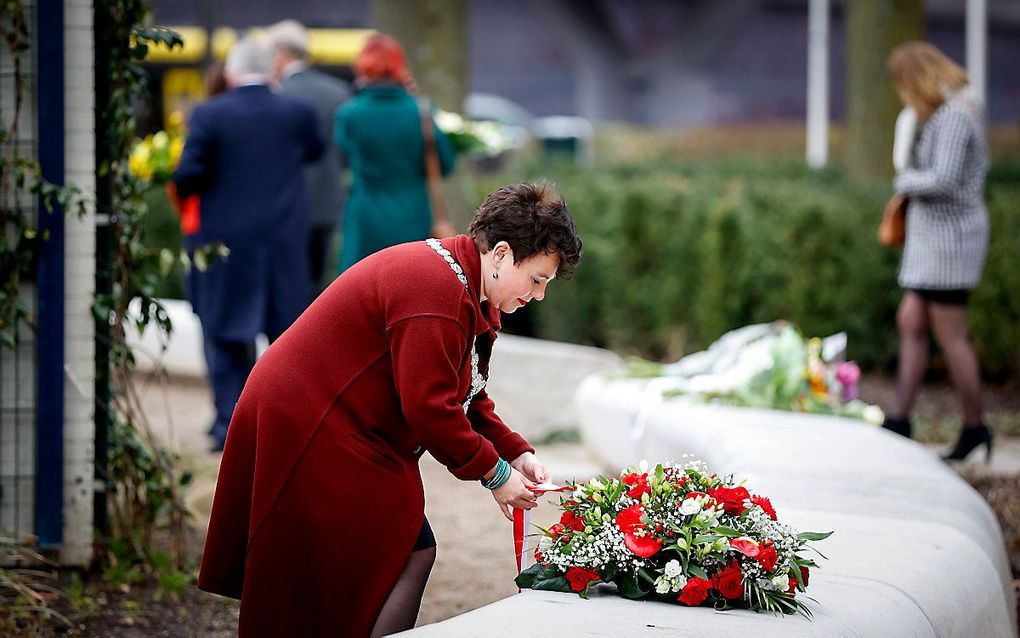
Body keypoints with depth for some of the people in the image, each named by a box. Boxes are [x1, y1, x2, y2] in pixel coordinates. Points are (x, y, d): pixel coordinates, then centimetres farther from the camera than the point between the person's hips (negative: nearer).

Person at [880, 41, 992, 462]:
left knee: (951, 336, -3)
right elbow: (979, 164, 26)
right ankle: (900, 420, 9)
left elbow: (943, 180, -28)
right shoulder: (959, 109, 13)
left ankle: (975, 428, 6)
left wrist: (906, 181, -8)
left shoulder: (954, 116, -18)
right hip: (934, 234, 10)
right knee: (910, 325, 8)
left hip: (949, 234, -10)